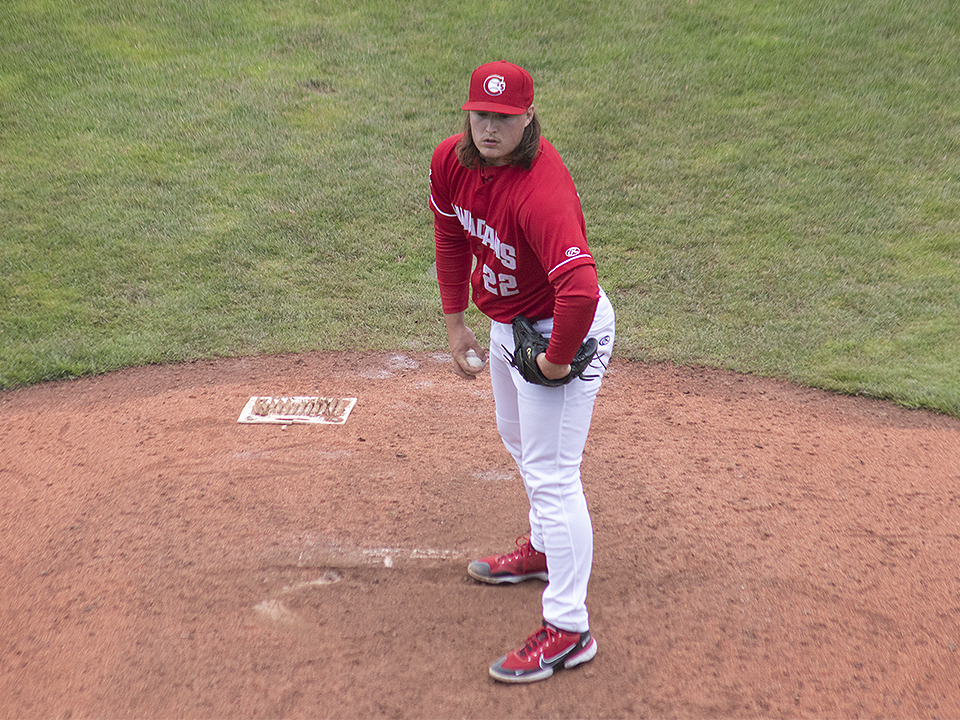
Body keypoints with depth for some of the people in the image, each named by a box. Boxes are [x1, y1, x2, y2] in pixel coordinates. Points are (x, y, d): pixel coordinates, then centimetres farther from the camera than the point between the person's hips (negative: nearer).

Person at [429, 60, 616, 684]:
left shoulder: (542, 192, -36)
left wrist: (557, 360, -31)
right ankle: (545, 549, 53)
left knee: (551, 474, -7)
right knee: (519, 441, 28)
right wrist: (456, 323, 9)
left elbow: (581, 290, -46)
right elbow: (452, 237, 8)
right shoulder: (451, 160, -9)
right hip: (506, 323, 10)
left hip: (562, 331, -9)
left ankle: (568, 630, 5)